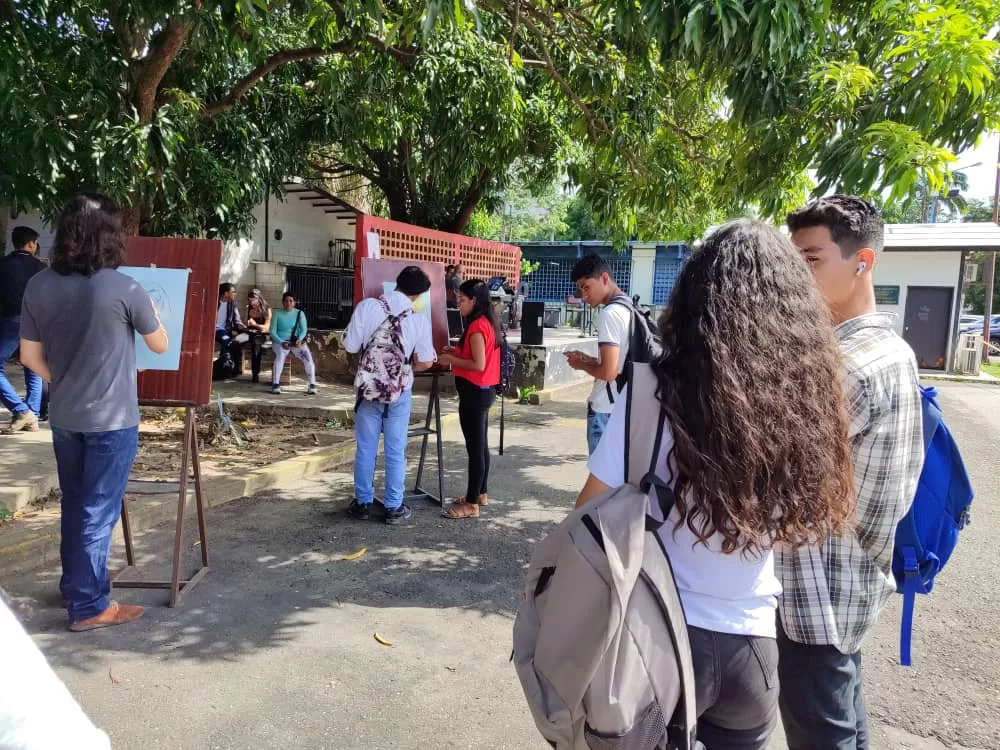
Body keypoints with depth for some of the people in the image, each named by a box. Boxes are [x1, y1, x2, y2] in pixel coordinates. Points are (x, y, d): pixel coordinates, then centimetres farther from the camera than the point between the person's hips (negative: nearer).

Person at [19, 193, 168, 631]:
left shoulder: (39, 286, -2)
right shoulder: (124, 288, -16)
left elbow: (30, 356, 5)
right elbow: (160, 345, -2)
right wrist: (150, 314, 17)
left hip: (63, 417, 6)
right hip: (111, 419, -5)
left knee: (74, 504, 21)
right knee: (98, 511, 4)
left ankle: (73, 584, 36)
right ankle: (89, 606, 13)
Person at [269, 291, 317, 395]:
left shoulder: (300, 313, 6)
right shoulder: (277, 314, 1)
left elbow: (304, 329, -2)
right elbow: (272, 331, -4)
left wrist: (299, 339, -23)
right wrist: (281, 342, -21)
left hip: (296, 342, 2)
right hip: (280, 342, -1)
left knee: (307, 356, -25)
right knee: (280, 355, -34)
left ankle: (312, 385, -23)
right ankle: (275, 384, -31)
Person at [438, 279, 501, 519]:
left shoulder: (477, 326, -18)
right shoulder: (487, 322, 12)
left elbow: (478, 364, -23)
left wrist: (451, 360, -13)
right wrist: (457, 352, 10)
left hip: (475, 392, -10)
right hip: (484, 391, 10)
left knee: (474, 447, -6)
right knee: (480, 445, 17)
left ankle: (472, 504, 0)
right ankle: (480, 493, 29)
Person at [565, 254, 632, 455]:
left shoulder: (610, 314, -17)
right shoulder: (630, 310, 11)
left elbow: (608, 371, -23)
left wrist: (581, 365, -5)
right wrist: (589, 360, 11)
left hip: (606, 410, -9)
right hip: (624, 406, 9)